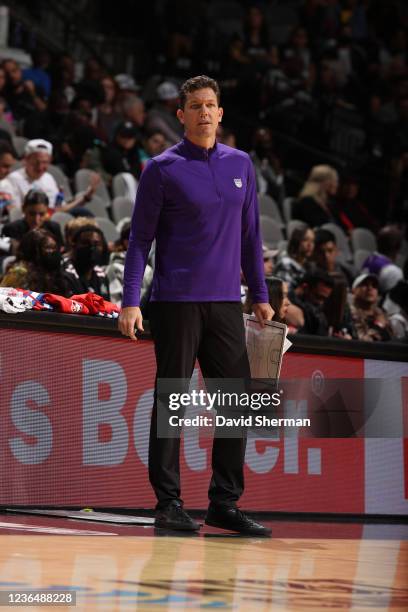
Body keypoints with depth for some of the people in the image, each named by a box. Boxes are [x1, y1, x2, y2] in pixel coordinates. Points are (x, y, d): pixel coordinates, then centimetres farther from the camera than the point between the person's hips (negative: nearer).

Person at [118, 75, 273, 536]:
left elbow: (250, 234, 16)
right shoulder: (162, 169, -2)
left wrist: (260, 296, 12)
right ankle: (168, 503, 6)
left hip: (226, 303, 5)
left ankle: (225, 502, 11)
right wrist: (130, 302, -10)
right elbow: (140, 239, -2)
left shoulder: (240, 165, 11)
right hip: (176, 302, -5)